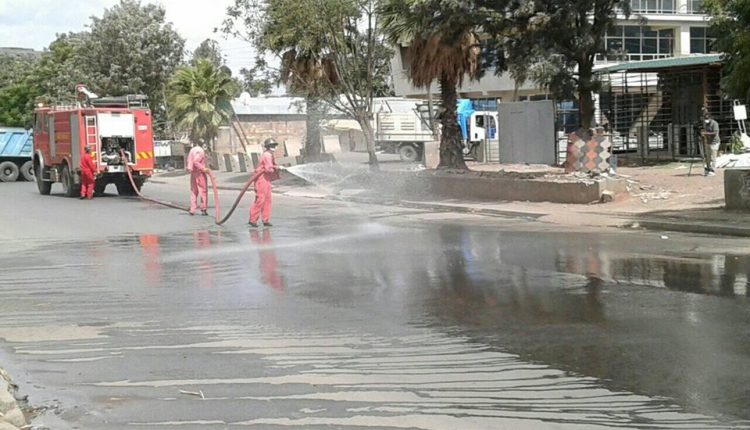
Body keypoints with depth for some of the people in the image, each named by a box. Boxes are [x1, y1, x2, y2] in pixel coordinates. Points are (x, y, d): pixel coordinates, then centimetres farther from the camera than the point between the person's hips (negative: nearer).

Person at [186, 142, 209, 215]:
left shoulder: (192, 150, 13)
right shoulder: (200, 150, -13)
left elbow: (189, 161, 11)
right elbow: (196, 161, -23)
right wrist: (203, 168, -20)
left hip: (193, 173, 8)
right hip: (199, 173, -8)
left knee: (193, 191, 11)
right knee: (203, 191, -1)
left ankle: (192, 209, 8)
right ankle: (203, 209, -2)